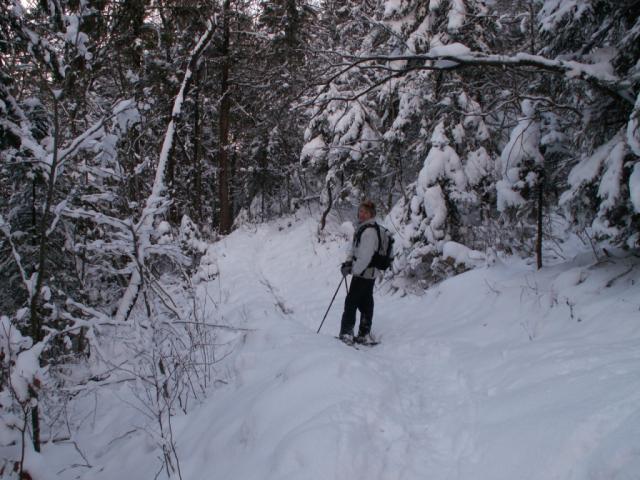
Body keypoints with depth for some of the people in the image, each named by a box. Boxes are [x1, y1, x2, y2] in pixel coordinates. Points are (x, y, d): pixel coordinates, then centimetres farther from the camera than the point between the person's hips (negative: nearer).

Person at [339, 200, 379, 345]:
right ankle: (364, 335, 20)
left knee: (351, 302, -2)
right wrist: (348, 262, 3)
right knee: (365, 304, 13)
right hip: (368, 274, 10)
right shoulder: (361, 228, 12)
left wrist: (354, 270, -16)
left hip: (363, 274, -10)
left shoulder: (369, 231, -20)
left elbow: (365, 256, -23)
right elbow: (354, 249, 18)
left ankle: (346, 334, 4)